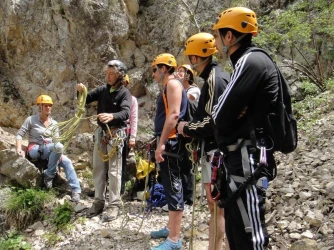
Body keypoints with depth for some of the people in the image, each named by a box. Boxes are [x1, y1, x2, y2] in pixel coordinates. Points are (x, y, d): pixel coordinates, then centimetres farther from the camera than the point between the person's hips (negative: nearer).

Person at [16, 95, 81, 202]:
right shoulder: (31, 120, -1)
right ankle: (49, 176, -21)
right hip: (34, 150, -5)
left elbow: (56, 140, 8)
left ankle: (76, 190, -21)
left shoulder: (54, 123, 11)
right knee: (58, 146, -33)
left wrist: (59, 153, -11)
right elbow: (19, 134, -2)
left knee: (67, 161, -22)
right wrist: (19, 149, -19)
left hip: (49, 152, 5)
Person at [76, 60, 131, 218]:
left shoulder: (124, 93, -10)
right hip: (101, 132, 6)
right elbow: (86, 100, 11)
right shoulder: (103, 90, 7)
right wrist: (81, 92, -12)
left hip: (115, 134, -6)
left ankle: (114, 205, 3)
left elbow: (125, 113, -25)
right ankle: (98, 202, 21)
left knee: (114, 171, -3)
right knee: (98, 168, 11)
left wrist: (111, 116, -45)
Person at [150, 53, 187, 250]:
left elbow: (174, 115, -21)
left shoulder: (173, 83, -10)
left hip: (171, 142, -11)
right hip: (168, 142, 11)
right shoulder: (168, 86, 21)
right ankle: (171, 228, 27)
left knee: (173, 187, -9)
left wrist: (162, 143, -24)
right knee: (171, 186, 16)